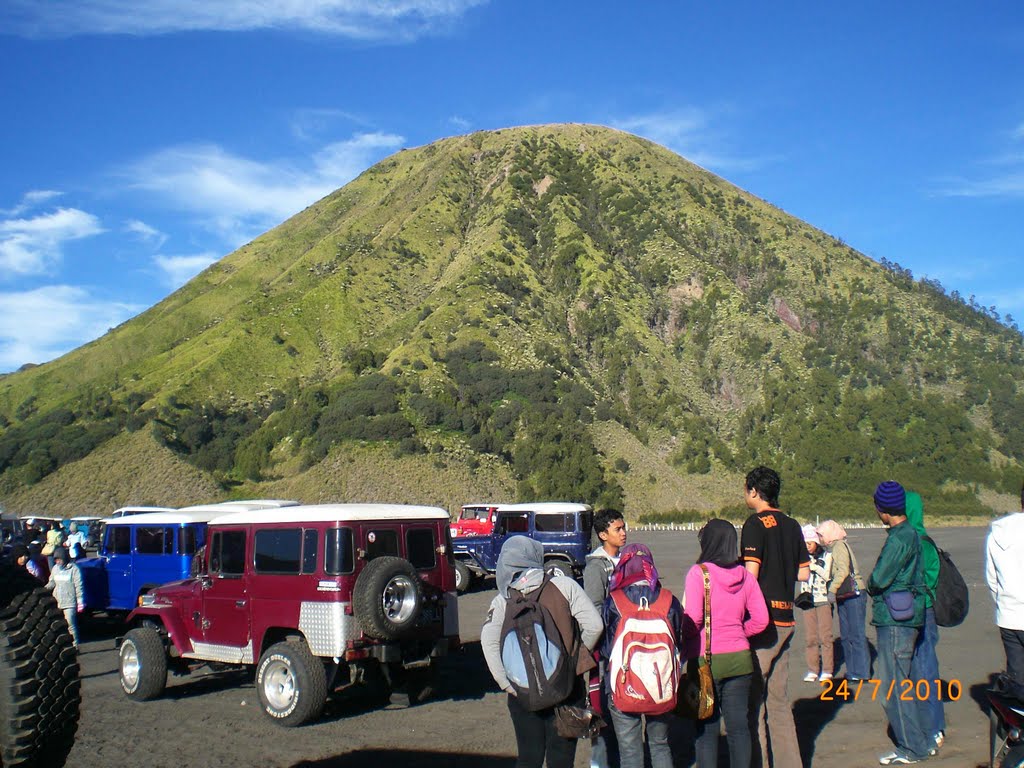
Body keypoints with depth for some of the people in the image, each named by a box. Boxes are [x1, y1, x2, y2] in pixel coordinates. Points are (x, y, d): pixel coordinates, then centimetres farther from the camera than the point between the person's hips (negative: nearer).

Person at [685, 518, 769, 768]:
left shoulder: (698, 573, -12)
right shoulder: (745, 575, 1)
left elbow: (693, 620, -18)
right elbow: (761, 620, 1)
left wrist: (684, 636, 1)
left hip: (707, 660, -4)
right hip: (739, 658, 4)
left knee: (706, 728, 6)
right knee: (739, 724, 12)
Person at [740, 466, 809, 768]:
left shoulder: (755, 524, -12)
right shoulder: (792, 525, 10)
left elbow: (751, 573, -18)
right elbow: (804, 573, 12)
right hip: (785, 619, 8)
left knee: (753, 697, -2)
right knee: (779, 699, 15)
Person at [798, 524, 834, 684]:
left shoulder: (827, 555, 1)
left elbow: (827, 575, -7)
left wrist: (814, 566, -15)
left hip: (823, 599, -2)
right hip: (807, 599, 2)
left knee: (825, 635, -4)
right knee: (810, 636, 2)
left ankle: (826, 671, 3)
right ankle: (812, 670, 8)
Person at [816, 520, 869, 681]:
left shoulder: (840, 546, -12)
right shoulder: (833, 547, 16)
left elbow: (843, 570, -22)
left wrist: (832, 590, -22)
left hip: (854, 594, -10)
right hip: (843, 597, 10)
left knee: (856, 634, -5)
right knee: (845, 635, 12)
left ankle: (861, 672, -1)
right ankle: (852, 670, 18)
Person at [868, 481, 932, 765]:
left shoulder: (898, 538, -18)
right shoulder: (910, 533, 13)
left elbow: (879, 579, -20)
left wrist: (871, 587, -1)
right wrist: (877, 586, 6)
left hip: (895, 620, -10)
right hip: (906, 616, 10)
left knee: (892, 686, -2)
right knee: (905, 682, 18)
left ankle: (912, 749, 6)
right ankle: (922, 740, 27)